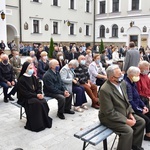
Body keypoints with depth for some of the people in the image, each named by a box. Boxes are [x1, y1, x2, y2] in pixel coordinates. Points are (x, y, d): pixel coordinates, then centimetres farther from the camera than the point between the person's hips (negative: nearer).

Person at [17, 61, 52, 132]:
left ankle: (45, 121, -14)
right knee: (37, 103, -32)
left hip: (35, 96, 6)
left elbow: (38, 88, 14)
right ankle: (37, 124, -20)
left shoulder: (33, 77, 10)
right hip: (25, 98, -6)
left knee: (44, 102, -24)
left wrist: (40, 94, -9)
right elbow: (25, 93, -15)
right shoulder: (21, 80, -10)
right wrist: (36, 95, -21)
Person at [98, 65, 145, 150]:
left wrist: (130, 114, -5)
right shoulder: (105, 90, -29)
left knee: (141, 122, 7)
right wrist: (126, 121, -22)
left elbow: (126, 101, 10)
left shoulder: (122, 83, -3)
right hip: (110, 117, -9)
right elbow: (109, 113, -26)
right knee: (128, 130, -24)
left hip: (125, 112, 9)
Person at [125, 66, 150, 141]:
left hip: (137, 106, 10)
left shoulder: (133, 83, 6)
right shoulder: (127, 84, -23)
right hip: (132, 109, -10)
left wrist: (144, 106, 4)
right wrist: (141, 110, -15)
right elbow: (130, 102, -23)